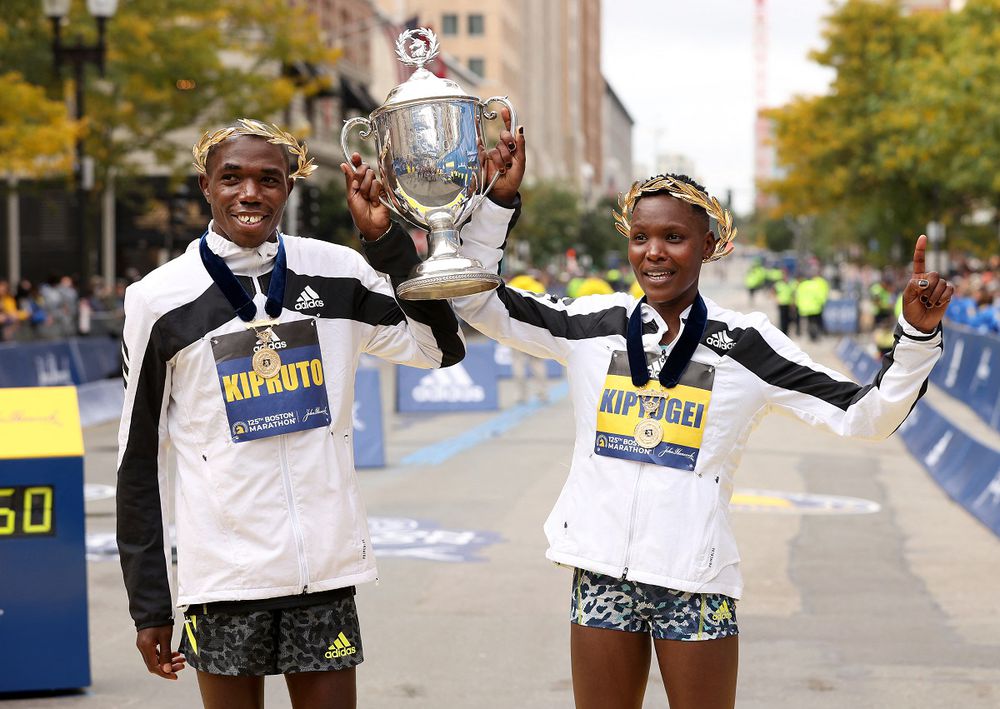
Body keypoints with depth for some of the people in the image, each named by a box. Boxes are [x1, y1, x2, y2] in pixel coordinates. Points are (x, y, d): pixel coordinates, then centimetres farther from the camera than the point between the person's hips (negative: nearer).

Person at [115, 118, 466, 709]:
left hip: (327, 564, 2)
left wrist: (388, 240, -3)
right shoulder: (161, 299, -3)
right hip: (223, 570, -2)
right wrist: (149, 603, 1)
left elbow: (442, 347, 9)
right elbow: (140, 459, 1)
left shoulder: (338, 273, 2)